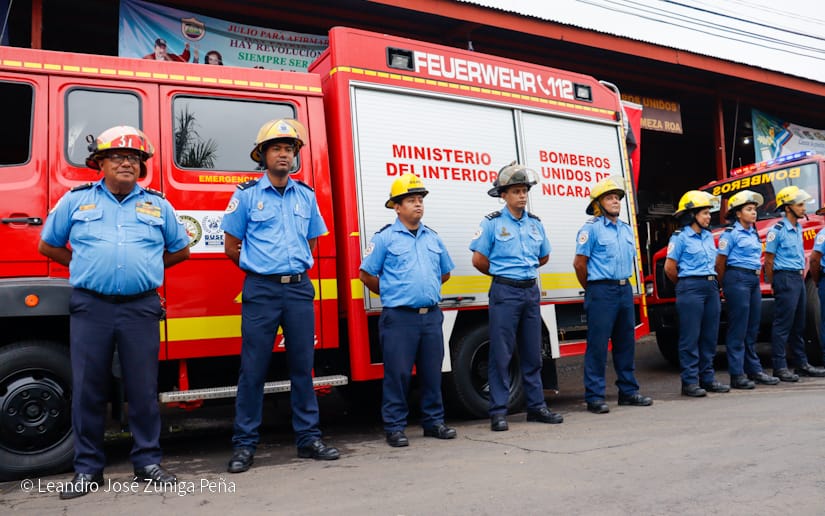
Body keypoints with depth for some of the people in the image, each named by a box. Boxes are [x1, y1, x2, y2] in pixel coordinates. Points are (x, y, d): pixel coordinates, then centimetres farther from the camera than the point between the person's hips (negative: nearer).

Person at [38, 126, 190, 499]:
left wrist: (144, 266, 12)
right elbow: (48, 245, 18)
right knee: (88, 389, 4)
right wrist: (86, 268, 10)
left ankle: (147, 462, 15)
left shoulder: (157, 205, 11)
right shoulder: (76, 200, 9)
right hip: (90, 307, 0)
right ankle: (87, 468, 17)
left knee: (143, 388, 3)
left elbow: (180, 250, 21)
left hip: (141, 307, 0)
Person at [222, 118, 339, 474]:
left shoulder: (306, 196, 11)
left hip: (299, 288, 3)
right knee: (253, 368, 1)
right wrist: (261, 269, 11)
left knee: (303, 365, 7)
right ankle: (244, 444, 11)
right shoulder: (247, 194, 2)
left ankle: (308, 438, 17)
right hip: (261, 290, -3)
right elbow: (231, 247, 6)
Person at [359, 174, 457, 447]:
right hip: (399, 317, -5)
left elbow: (445, 272, 26)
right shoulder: (385, 238, -2)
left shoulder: (433, 238, 13)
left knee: (432, 372, 11)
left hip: (431, 315, 5)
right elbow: (367, 274, 1)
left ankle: (434, 421, 24)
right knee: (398, 374, 0)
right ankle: (395, 427, 11)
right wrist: (392, 293, 8)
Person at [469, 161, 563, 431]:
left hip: (531, 290, 5)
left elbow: (543, 257, 23)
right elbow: (479, 260, -3)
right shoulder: (492, 223, -4)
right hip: (504, 292, -5)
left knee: (532, 353, 11)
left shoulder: (535, 223, 10)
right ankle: (498, 411, 4)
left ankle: (536, 406, 21)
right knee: (501, 353, -3)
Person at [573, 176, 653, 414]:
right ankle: (594, 397, 1)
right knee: (598, 344, -5)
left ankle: (628, 391, 24)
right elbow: (579, 263, -8)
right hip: (601, 291, -7)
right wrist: (592, 289, 3)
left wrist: (623, 283, 17)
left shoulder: (626, 229, 15)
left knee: (626, 343, 13)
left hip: (625, 289, 7)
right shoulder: (591, 228, -7)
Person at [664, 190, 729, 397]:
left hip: (711, 287, 7)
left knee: (710, 336, 9)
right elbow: (670, 268, -6)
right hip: (691, 289, -7)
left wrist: (713, 283, 14)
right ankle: (689, 382, 1)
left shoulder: (709, 236, 15)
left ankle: (708, 378, 18)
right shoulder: (680, 237, -6)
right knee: (690, 337, -4)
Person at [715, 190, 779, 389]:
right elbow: (720, 262, -8)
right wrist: (724, 286, -3)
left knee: (752, 329, 13)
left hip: (754, 280, 8)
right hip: (737, 279, -8)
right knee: (738, 329, -6)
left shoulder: (754, 233, 17)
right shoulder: (730, 233, -7)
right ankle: (737, 375, -2)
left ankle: (754, 370, 21)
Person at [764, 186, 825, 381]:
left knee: (799, 325, 14)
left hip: (798, 279, 8)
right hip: (785, 278, -8)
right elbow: (769, 261, -11)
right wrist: (774, 284, -8)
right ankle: (779, 367, -3)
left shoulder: (798, 228, 14)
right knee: (783, 325, -7)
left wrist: (801, 274, 18)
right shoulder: (777, 230, -11)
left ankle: (801, 364, 22)